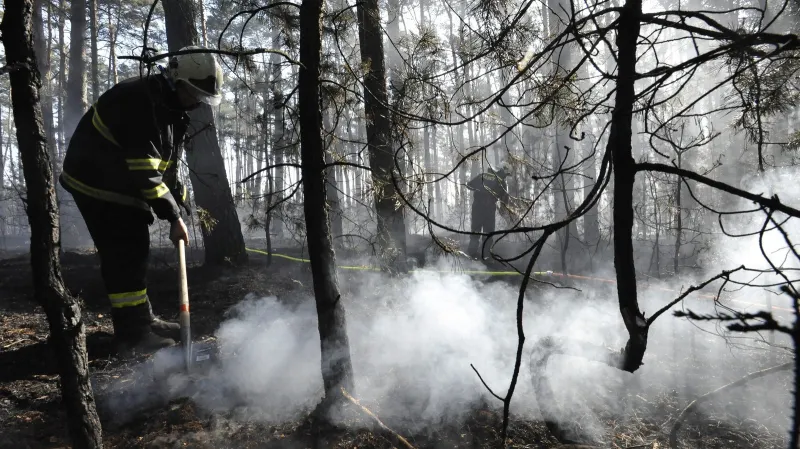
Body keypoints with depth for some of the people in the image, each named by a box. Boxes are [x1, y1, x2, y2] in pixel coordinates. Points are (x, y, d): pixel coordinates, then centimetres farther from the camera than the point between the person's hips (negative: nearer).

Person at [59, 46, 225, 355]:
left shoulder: (172, 107, 4)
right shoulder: (139, 102, -27)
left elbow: (164, 162, 11)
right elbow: (144, 171, -31)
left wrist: (177, 199, 1)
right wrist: (173, 216, -29)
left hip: (123, 183, 10)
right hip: (96, 182, -9)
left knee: (135, 251, 12)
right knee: (124, 255, -10)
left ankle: (142, 321, 22)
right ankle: (131, 334, -3)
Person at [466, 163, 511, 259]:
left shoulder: (483, 175, 7)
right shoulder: (502, 182, -1)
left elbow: (469, 185, 11)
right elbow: (505, 200, 5)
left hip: (476, 206, 3)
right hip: (489, 208, -3)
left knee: (475, 229, 15)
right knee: (488, 232, 9)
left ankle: (472, 251, 12)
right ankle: (482, 253, 3)